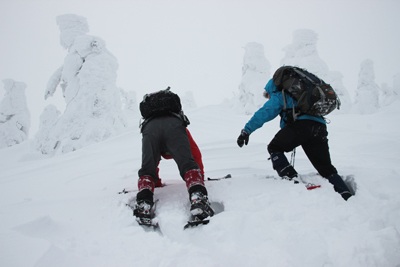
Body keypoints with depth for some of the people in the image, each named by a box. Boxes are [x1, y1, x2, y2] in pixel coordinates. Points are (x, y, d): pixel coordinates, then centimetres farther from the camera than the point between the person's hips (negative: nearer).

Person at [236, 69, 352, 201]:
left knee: (274, 148, 9)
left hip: (301, 123, -7)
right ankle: (347, 197, 2)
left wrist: (247, 130, 7)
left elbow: (264, 113, 7)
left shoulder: (279, 95, 17)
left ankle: (292, 180, -6)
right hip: (320, 126, 7)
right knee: (326, 169, 13)